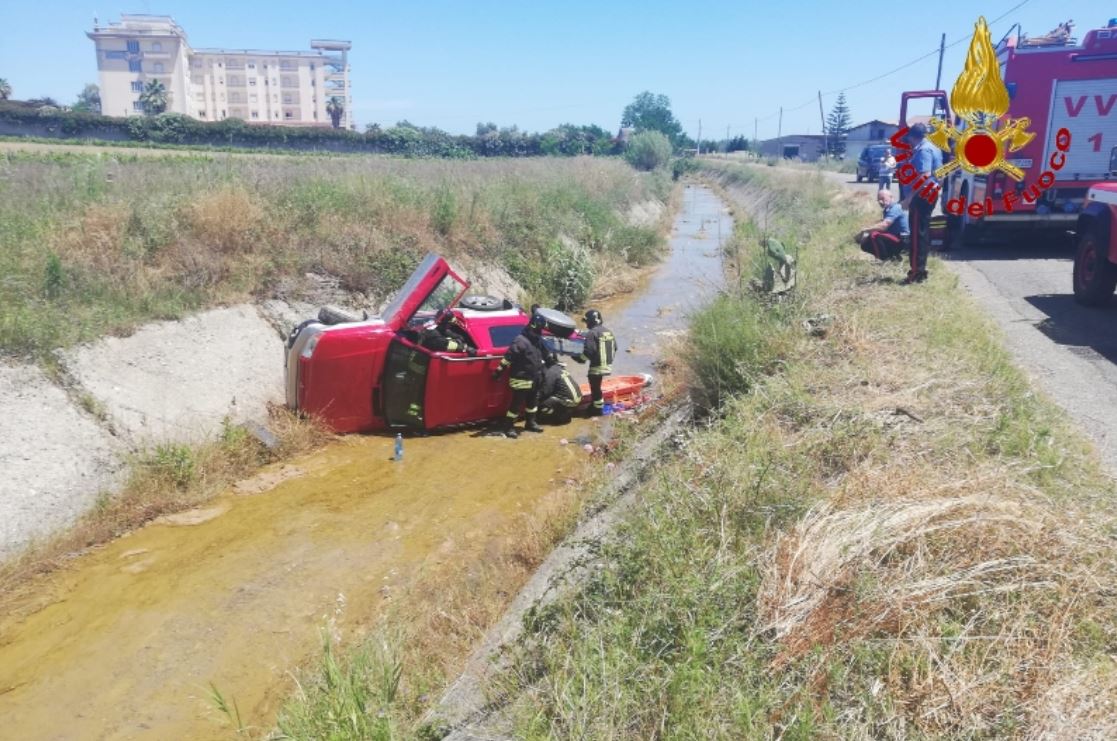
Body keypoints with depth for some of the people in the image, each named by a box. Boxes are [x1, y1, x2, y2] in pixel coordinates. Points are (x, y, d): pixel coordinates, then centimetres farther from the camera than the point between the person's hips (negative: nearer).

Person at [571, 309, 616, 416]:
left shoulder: (592, 333, -18)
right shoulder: (608, 331, 9)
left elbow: (588, 351, -23)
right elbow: (614, 347, 14)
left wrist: (579, 357, -8)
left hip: (597, 367, -9)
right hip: (607, 365, 9)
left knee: (595, 388, 4)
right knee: (597, 386, 23)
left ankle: (598, 409, 13)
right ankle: (597, 405, 32)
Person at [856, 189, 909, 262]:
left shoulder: (895, 208, -19)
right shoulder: (887, 209, 11)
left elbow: (883, 226, -30)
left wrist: (865, 230, -27)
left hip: (901, 240, -10)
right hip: (894, 238, 10)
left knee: (875, 235, -31)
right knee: (865, 245, 7)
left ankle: (884, 260, -19)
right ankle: (892, 256, 9)